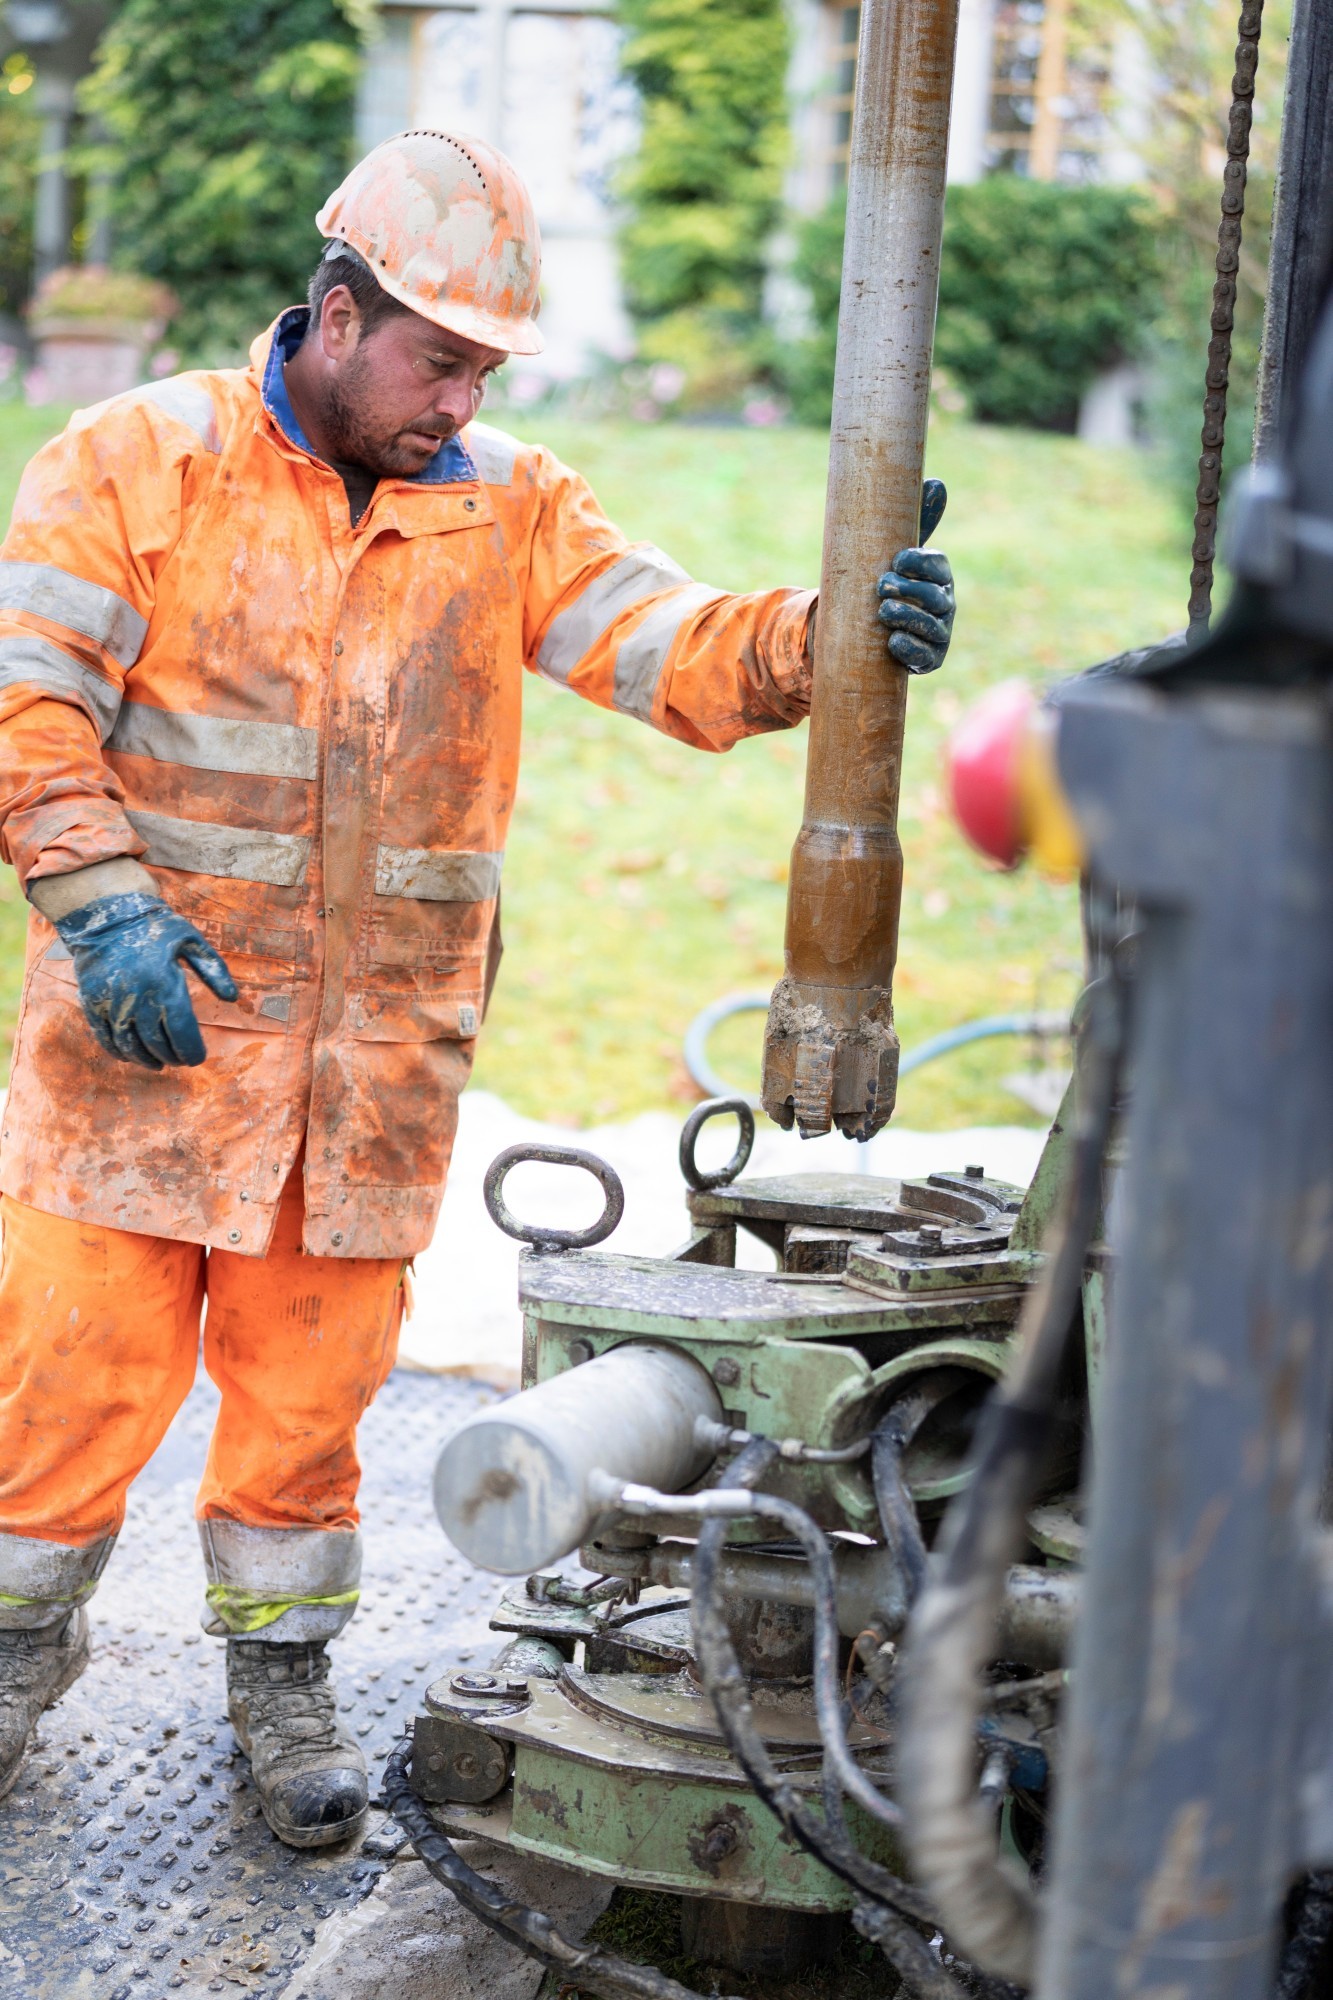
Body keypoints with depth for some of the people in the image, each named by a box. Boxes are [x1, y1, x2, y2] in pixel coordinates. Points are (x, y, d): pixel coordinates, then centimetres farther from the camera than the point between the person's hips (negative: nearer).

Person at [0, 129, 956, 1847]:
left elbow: (682, 656, -3)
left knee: (313, 1376, 10)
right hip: (147, 1026, -2)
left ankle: (282, 1668, 29)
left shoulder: (506, 506, 6)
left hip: (376, 1053, 3)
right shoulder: (144, 460, -3)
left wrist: (830, 637, -22)